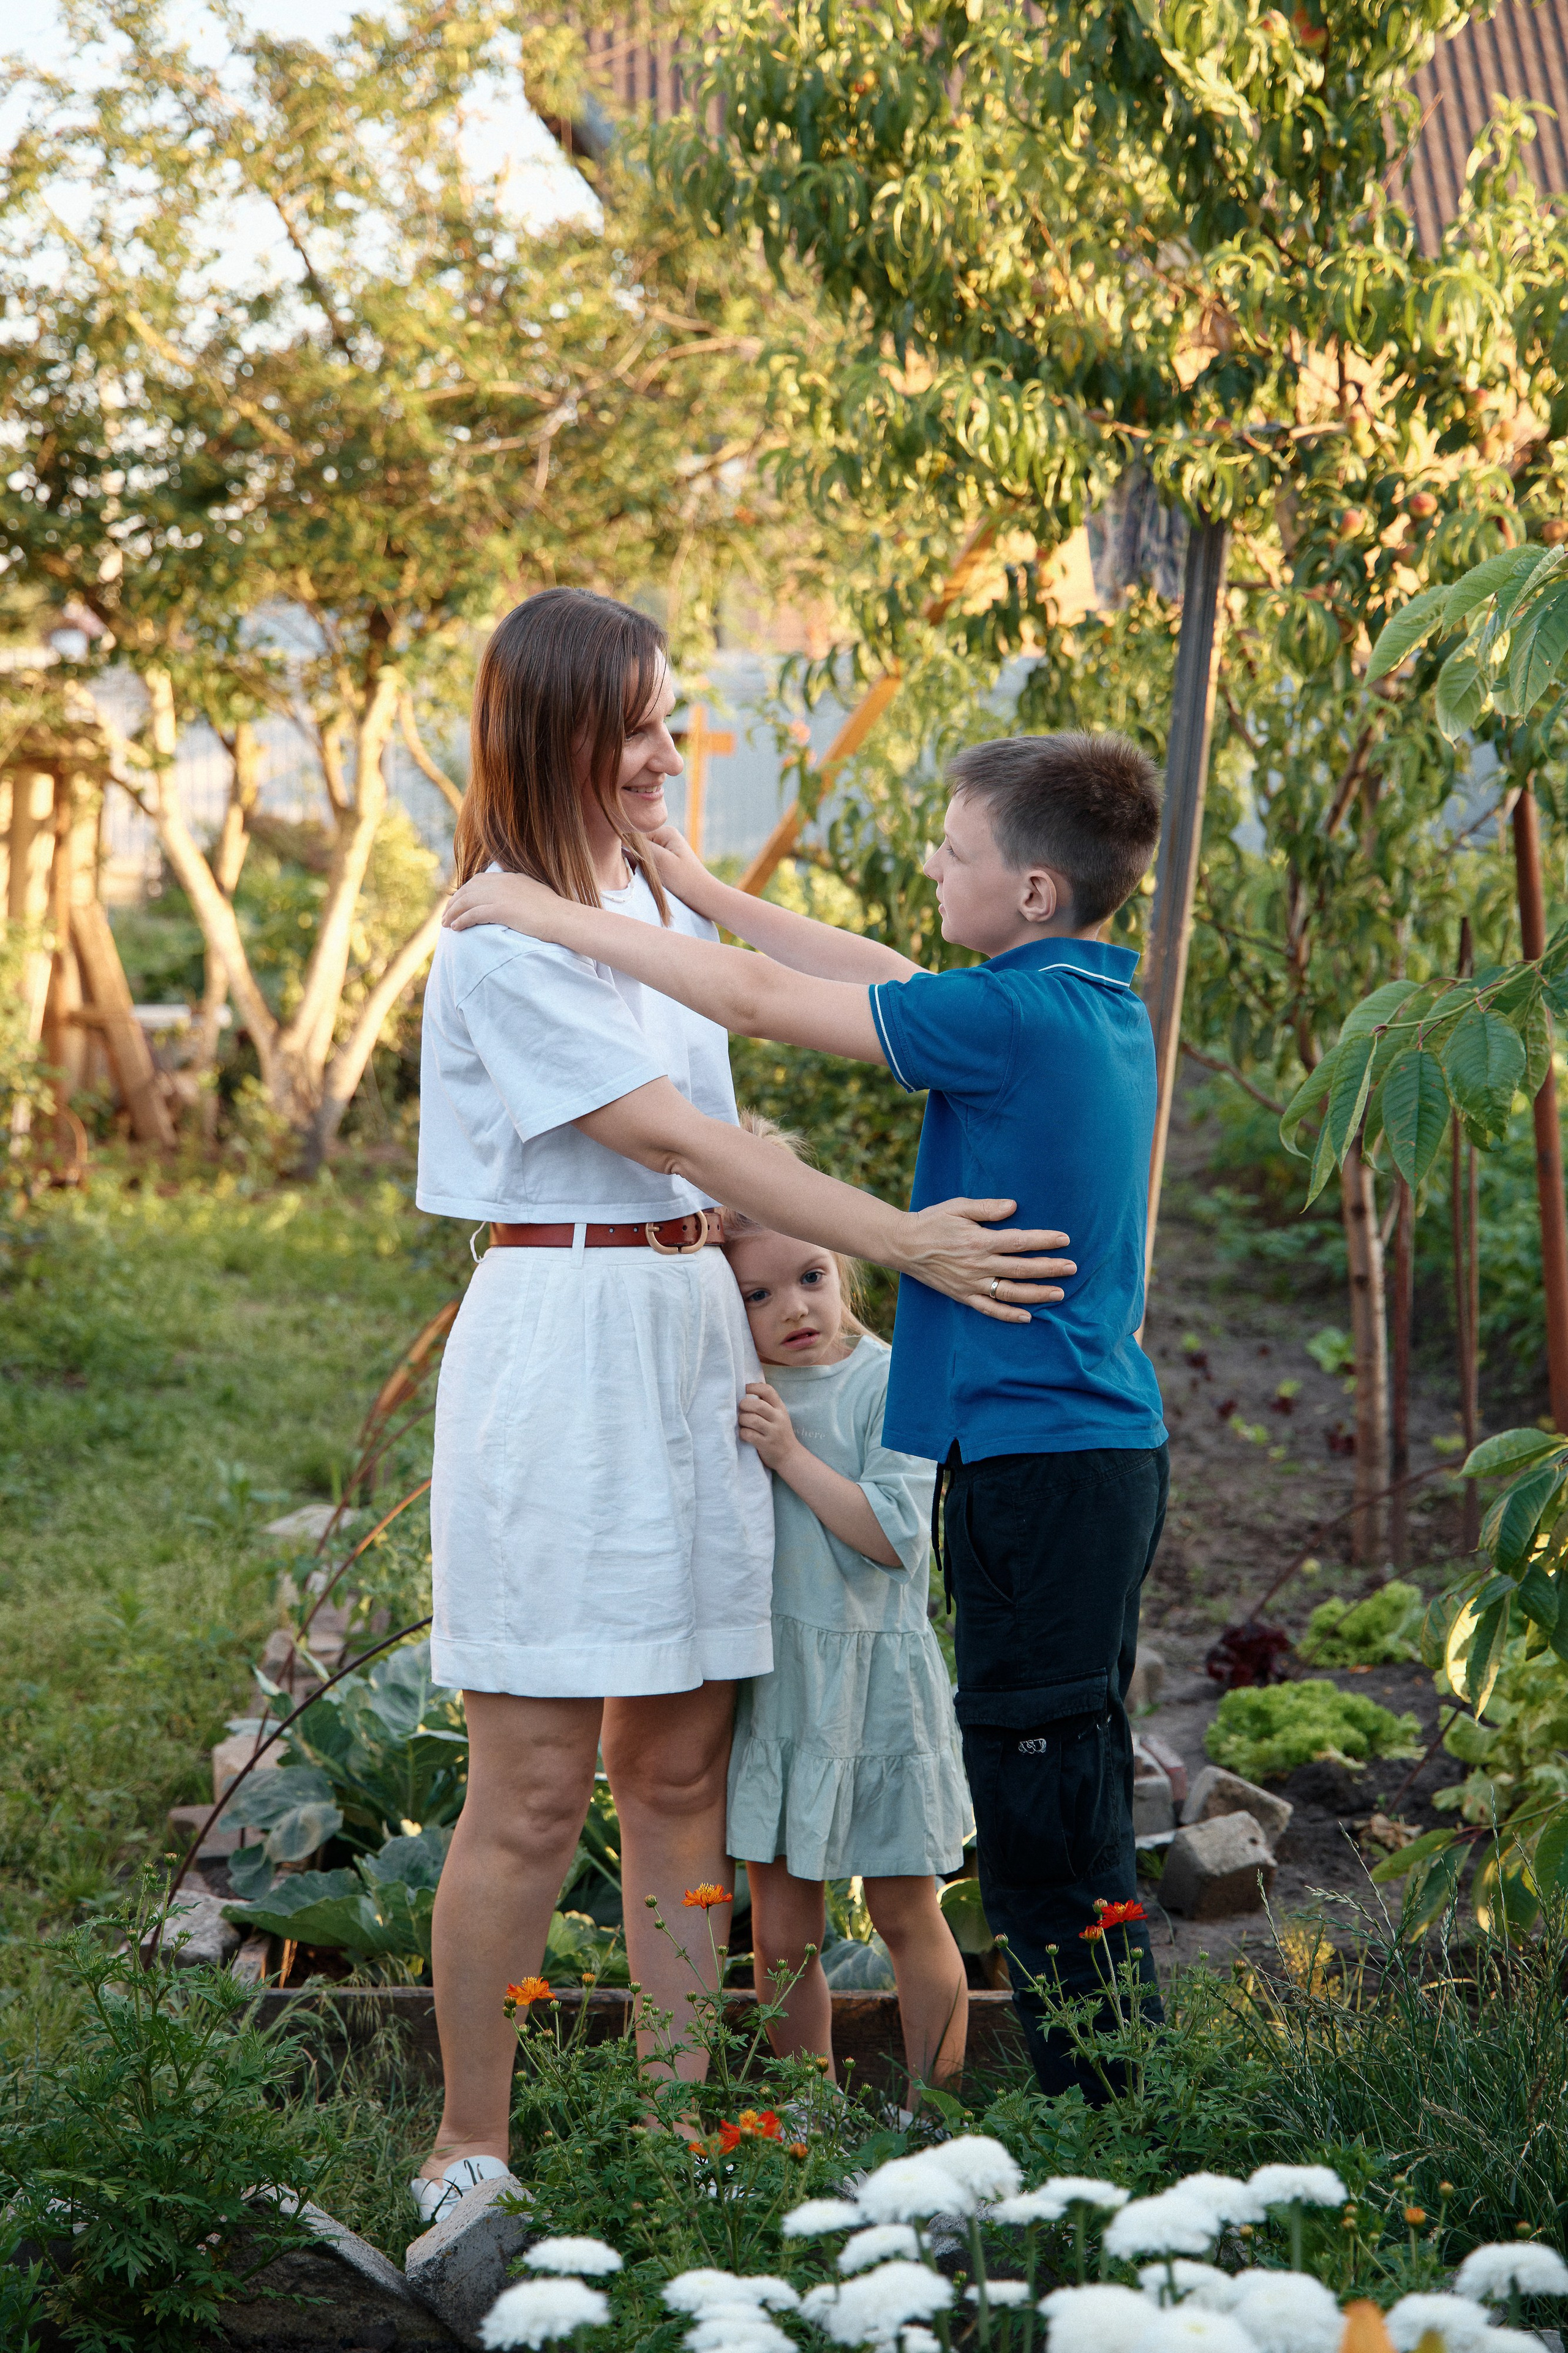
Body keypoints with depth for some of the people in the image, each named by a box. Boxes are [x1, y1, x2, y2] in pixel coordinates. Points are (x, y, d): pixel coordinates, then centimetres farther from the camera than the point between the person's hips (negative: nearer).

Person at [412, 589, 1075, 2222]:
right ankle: (467, 2153, 9)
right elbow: (671, 1135, -15)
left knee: (678, 1766, 9)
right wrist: (903, 1243, -19)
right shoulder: (503, 939, -10)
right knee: (535, 1788, -3)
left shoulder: (662, 898, 16)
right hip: (560, 1337, -8)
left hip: (689, 1329, 8)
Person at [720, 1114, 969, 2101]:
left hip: (873, 1673, -4)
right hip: (770, 1679, 4)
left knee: (906, 1915, 8)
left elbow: (896, 1534, -18)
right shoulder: (739, 1390, 5)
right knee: (782, 1933, 8)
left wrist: (791, 1454, -22)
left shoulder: (889, 1382, -9)